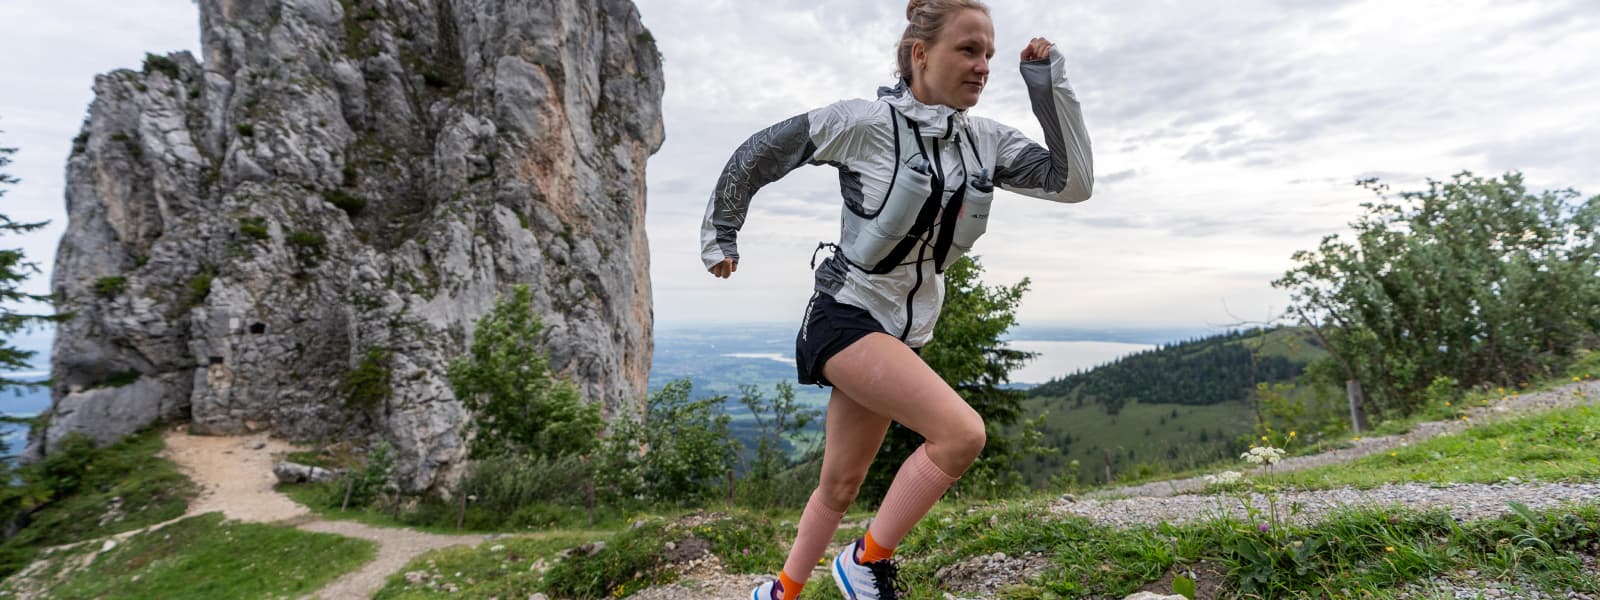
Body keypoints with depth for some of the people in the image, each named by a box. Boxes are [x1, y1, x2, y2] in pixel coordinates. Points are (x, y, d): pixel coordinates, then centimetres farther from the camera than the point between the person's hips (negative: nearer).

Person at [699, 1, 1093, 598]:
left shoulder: (985, 140, 3)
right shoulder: (864, 122, -14)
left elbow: (1073, 181, -1)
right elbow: (756, 156, -5)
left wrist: (1050, 87, -7)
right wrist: (720, 235, 3)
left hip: (904, 330, 7)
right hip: (846, 316, -7)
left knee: (841, 485, 14)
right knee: (962, 432, -23)